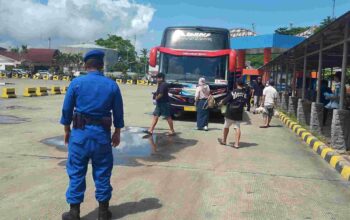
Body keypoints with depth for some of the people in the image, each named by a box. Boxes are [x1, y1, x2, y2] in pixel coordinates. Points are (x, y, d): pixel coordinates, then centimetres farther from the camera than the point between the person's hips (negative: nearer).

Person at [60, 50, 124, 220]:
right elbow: (118, 112, 4)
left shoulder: (76, 83, -4)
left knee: (76, 173, 8)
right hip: (102, 134, 1)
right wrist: (117, 133, 14)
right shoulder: (112, 85, 0)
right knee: (102, 173, 11)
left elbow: (67, 109, 0)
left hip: (80, 132, -1)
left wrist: (66, 130, 13)